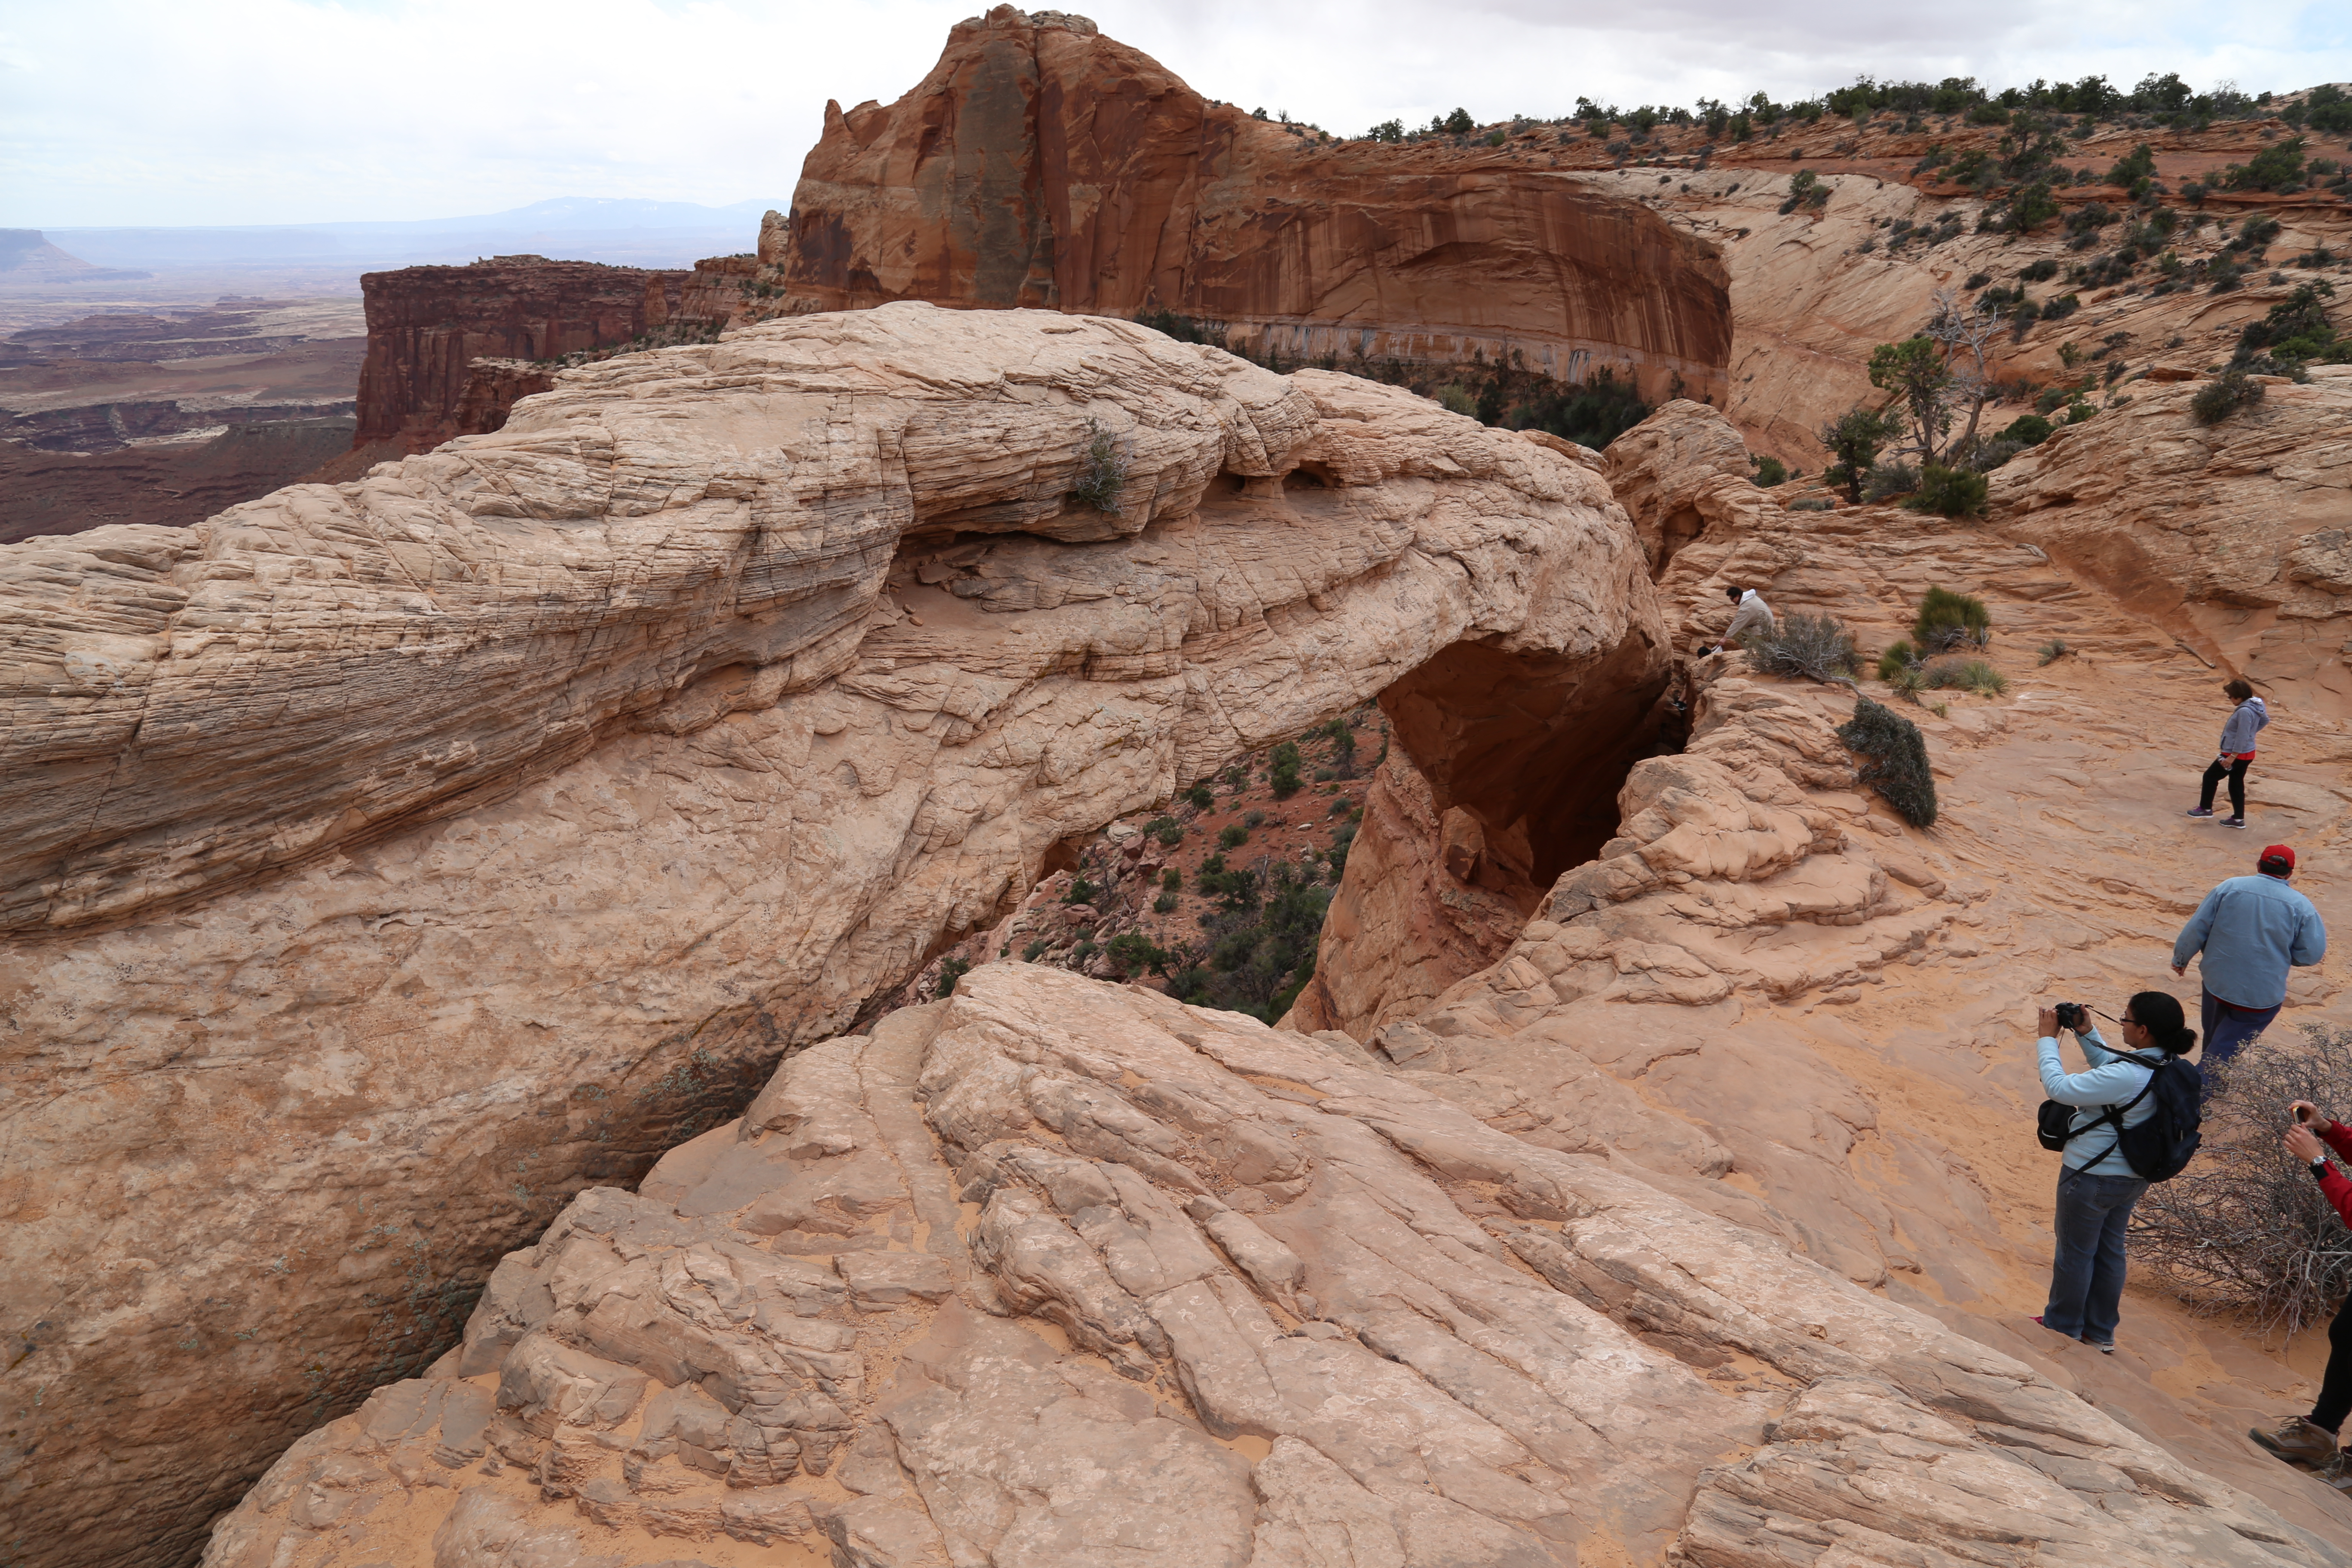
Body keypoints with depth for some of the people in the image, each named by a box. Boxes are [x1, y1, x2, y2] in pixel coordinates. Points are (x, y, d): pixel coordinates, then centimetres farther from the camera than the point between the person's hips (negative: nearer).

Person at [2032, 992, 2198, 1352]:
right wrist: (2087, 1033, 2)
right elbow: (2108, 1067, 11)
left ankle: (2063, 1328, 31)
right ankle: (2100, 1331, 37)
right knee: (2109, 1250, 22)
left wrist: (2048, 1039, -16)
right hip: (2131, 1177, 8)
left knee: (2074, 1251, 12)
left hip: (2092, 1177, -8)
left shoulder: (2126, 1077, -34)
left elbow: (2059, 1087, -27)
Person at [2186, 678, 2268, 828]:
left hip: (2237, 755, -10)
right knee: (2236, 784, 17)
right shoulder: (2256, 705, 3)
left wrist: (2232, 757, -24)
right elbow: (2265, 720, 22)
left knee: (2210, 776, 8)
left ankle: (2205, 808, 21)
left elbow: (2242, 737, -27)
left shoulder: (2244, 712, -27)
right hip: (2247, 754, 10)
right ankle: (2238, 818, 22)